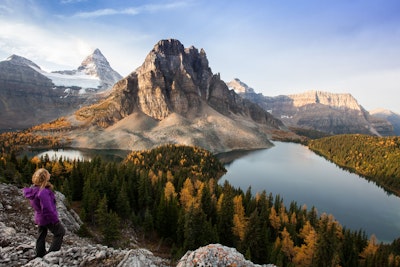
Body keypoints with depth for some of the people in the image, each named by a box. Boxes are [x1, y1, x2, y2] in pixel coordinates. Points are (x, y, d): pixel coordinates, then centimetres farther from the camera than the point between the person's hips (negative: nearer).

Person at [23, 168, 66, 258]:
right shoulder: (43, 192, -31)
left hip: (39, 218, 9)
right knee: (60, 232, 8)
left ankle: (40, 254, 35)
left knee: (41, 236, 22)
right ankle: (52, 252, 8)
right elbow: (47, 208, -28)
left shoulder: (33, 189, -3)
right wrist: (55, 219, -19)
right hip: (48, 218, -9)